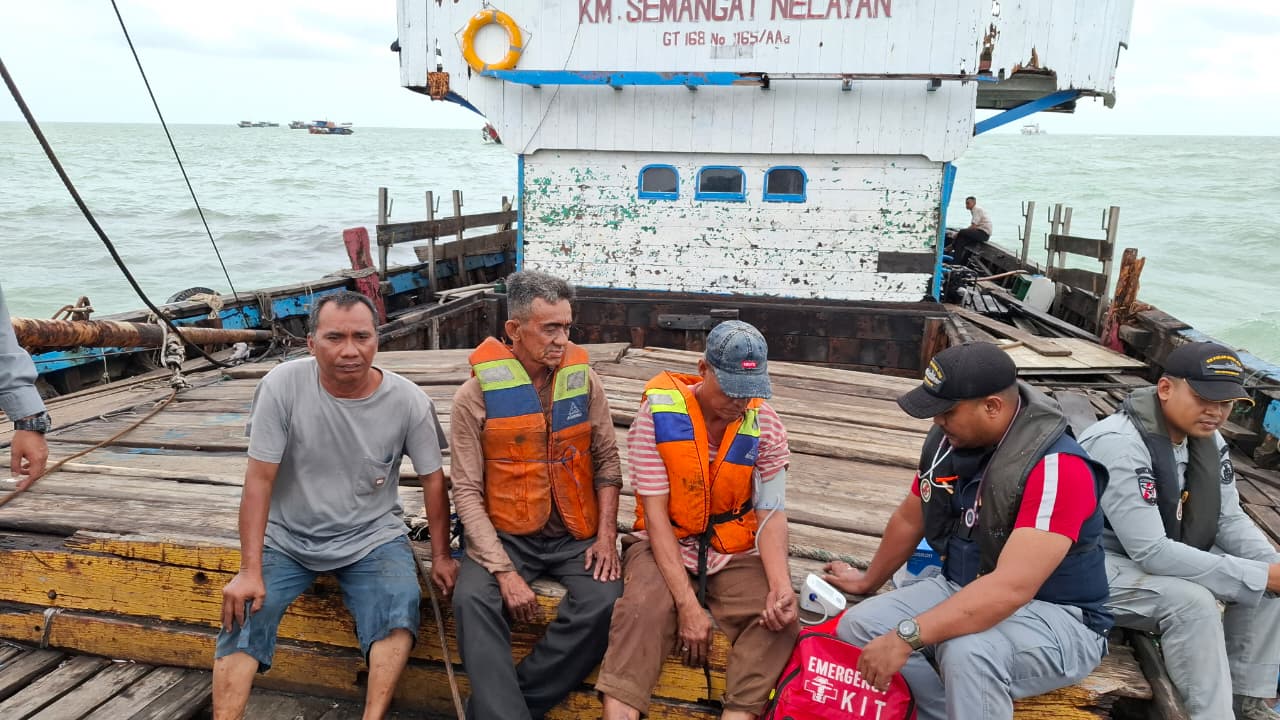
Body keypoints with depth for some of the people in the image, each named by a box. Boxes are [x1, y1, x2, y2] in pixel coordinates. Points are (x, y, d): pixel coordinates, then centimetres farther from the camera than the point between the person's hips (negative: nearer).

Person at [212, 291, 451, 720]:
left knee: (400, 605, -26)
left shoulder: (408, 401, -15)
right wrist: (250, 570, -17)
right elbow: (260, 480, -14)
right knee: (243, 612, -20)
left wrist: (440, 555, -2)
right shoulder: (283, 385, -18)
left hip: (372, 538, 0)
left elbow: (433, 479, -2)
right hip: (288, 537, 1)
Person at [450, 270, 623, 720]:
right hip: (507, 535, -2)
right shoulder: (476, 395, -8)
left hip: (576, 535, 2)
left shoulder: (584, 382, 1)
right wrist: (504, 570, -17)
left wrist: (607, 534, -6)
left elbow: (607, 460, 7)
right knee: (472, 601, -30)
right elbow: (467, 491, -9)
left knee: (606, 602, -24)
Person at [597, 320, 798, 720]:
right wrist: (687, 604, -22)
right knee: (642, 610, -31)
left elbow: (772, 513, -7)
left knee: (780, 620, -23)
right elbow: (655, 513, -15)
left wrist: (780, 586, -27)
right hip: (667, 547, -2)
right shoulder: (658, 413, -14)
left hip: (736, 554, 2)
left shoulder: (764, 422, -5)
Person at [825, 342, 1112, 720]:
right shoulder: (947, 440, -5)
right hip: (962, 593, 7)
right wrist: (869, 582, 25)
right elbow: (909, 519, 12)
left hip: (1055, 617, -7)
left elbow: (1011, 589, -36)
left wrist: (906, 636, -41)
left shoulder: (1057, 468, -26)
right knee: (858, 626, -11)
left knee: (968, 653, -37)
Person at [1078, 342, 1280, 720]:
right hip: (1098, 565, -9)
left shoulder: (1207, 438, -3)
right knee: (1192, 602, -29)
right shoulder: (1119, 444, -30)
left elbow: (1229, 519, 5)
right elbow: (1151, 552, -32)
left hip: (1168, 554, 9)